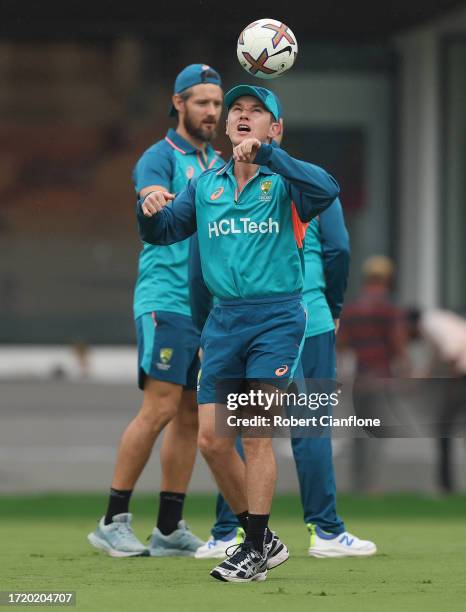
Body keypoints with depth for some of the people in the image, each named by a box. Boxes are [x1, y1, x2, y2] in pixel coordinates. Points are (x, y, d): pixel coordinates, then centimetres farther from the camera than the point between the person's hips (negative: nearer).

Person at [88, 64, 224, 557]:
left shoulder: (219, 165, 18)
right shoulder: (160, 157, -5)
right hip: (166, 300, -7)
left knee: (191, 414, 6)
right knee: (159, 409, -12)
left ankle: (170, 528, 10)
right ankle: (113, 522, -7)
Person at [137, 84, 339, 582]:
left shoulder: (284, 181, -3)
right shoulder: (205, 186, 13)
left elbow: (327, 189, -24)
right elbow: (161, 233, 15)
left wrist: (265, 155, -33)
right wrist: (150, 209, -8)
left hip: (276, 320, -5)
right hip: (223, 321, 5)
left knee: (256, 433, -10)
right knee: (211, 440, 2)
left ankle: (256, 550, -2)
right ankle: (263, 539, 18)